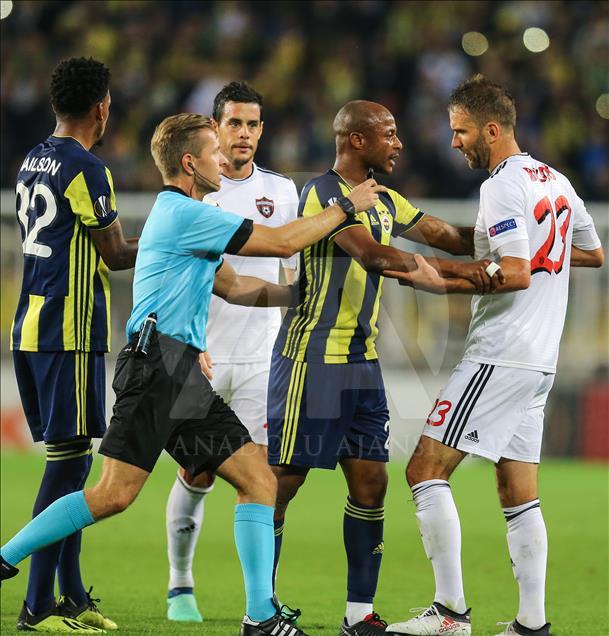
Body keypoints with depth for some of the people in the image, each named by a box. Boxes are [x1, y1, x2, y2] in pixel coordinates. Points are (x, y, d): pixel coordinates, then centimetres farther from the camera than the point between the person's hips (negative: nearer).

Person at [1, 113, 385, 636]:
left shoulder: (179, 215, 22)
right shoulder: (184, 213, -9)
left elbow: (236, 288, 32)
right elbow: (283, 242, -9)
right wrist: (347, 207, 2)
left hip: (185, 377, 10)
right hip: (157, 365, -10)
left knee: (258, 479, 1)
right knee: (115, 495, -14)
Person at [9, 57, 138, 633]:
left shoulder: (33, 162, 14)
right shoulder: (85, 169, -13)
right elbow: (115, 255, -9)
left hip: (31, 326, 9)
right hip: (70, 332, -9)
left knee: (68, 458, 13)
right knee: (69, 460, -8)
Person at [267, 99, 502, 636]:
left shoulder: (384, 201, 15)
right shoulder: (324, 193, -13)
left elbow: (444, 235, 19)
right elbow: (372, 255, -25)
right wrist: (449, 269, -27)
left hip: (362, 360, 9)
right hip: (313, 356, -9)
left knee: (370, 482, 4)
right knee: (282, 481, -4)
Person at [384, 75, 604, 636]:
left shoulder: (503, 186, -13)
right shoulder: (556, 181, 14)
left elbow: (517, 273, -23)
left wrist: (441, 282, -18)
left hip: (499, 356, -9)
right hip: (540, 359, 9)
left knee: (426, 470, -8)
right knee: (520, 496, 10)